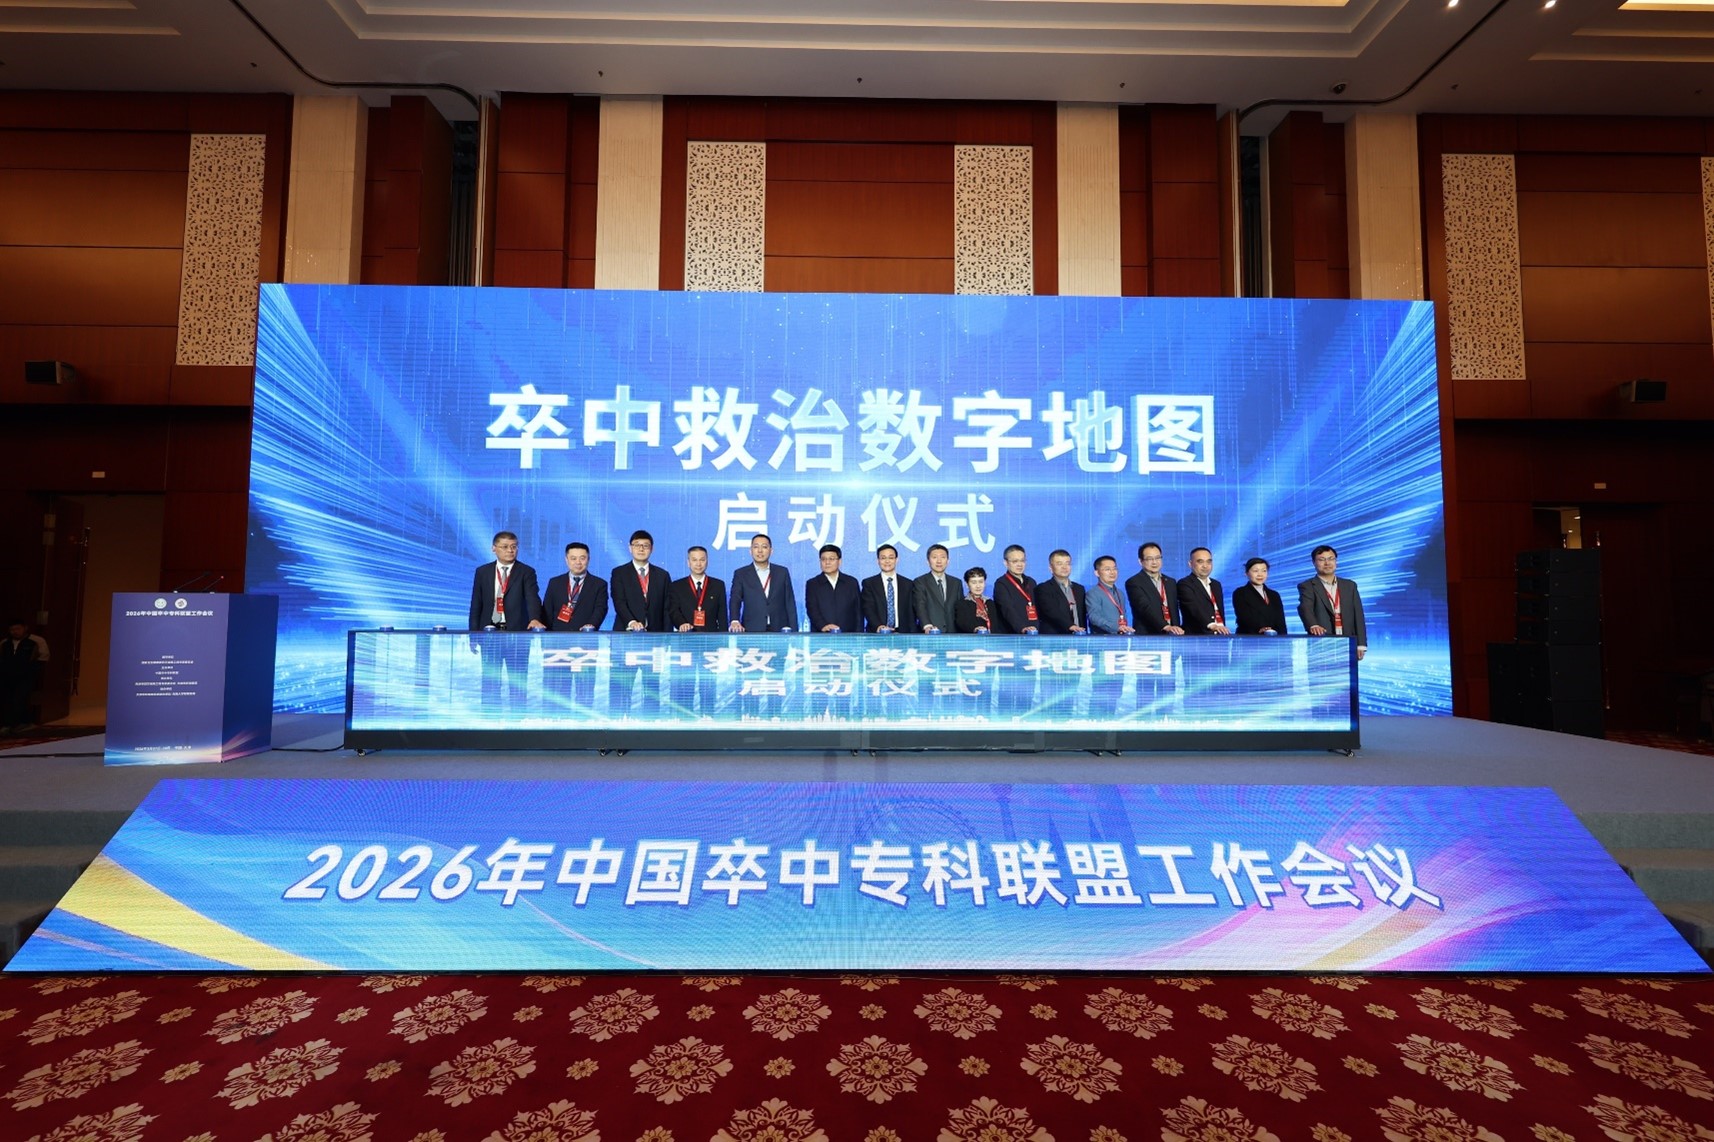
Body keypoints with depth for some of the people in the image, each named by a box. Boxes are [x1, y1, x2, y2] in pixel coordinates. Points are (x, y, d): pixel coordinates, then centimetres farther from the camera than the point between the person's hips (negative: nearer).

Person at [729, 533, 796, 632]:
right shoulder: (741, 574, 6)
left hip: (779, 631, 2)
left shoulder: (782, 572, 11)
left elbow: (790, 604, 10)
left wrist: (793, 632, 3)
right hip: (751, 632, -1)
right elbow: (735, 601, -5)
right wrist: (735, 621, -25)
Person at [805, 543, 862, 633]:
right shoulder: (812, 584, 7)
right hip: (821, 636, -1)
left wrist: (858, 635, -1)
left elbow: (858, 612, 10)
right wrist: (823, 626, -22)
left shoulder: (852, 582, 11)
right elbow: (812, 610, -5)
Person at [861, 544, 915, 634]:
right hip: (876, 634, -1)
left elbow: (911, 613, 10)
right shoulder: (868, 583, 7)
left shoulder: (907, 584, 12)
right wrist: (878, 626, -21)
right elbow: (868, 609, -4)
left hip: (902, 634, 1)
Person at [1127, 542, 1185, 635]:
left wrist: (1176, 631, 4)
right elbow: (1145, 608, -16)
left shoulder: (1171, 582, 18)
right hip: (1146, 635, -5)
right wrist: (1166, 626, -27)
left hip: (1170, 636, 5)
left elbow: (1174, 611, 18)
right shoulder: (1133, 583, -4)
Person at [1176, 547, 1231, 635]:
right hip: (1196, 635, -7)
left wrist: (1222, 629, 9)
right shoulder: (1184, 584, -7)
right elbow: (1194, 608, -23)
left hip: (1219, 635, 7)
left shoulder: (1216, 584, 19)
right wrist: (1211, 625, -36)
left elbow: (1221, 611, 22)